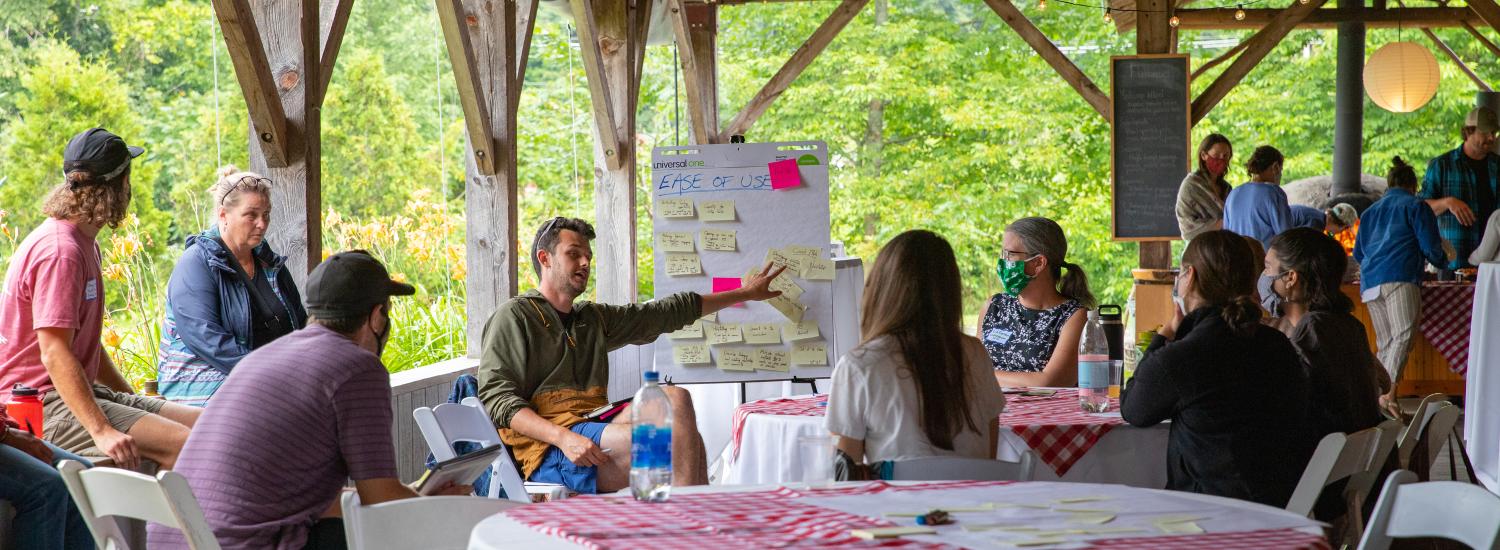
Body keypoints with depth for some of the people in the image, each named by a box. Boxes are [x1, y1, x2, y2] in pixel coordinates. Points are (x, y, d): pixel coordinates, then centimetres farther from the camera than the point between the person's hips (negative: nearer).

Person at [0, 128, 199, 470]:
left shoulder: (84, 244, 18)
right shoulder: (60, 251, -17)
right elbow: (54, 353, -25)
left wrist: (134, 400, 18)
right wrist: (102, 431, -32)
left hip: (80, 392, 11)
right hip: (43, 403, -11)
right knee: (183, 443, -27)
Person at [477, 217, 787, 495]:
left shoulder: (594, 319, 28)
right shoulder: (514, 317, 6)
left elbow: (670, 311, 34)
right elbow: (497, 397, -6)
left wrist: (745, 294, 39)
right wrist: (563, 437, -20)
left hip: (597, 432, 7)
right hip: (548, 451, -7)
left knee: (674, 398, -22)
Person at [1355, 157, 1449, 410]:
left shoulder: (1371, 211, 29)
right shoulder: (1416, 206, 11)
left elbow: (1358, 253, 33)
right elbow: (1430, 247, 4)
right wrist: (1442, 261, 25)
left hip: (1369, 281, 7)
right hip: (1401, 277, -7)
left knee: (1384, 344, 10)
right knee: (1403, 336, -18)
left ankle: (1379, 392, 3)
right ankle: (1389, 391, -35)